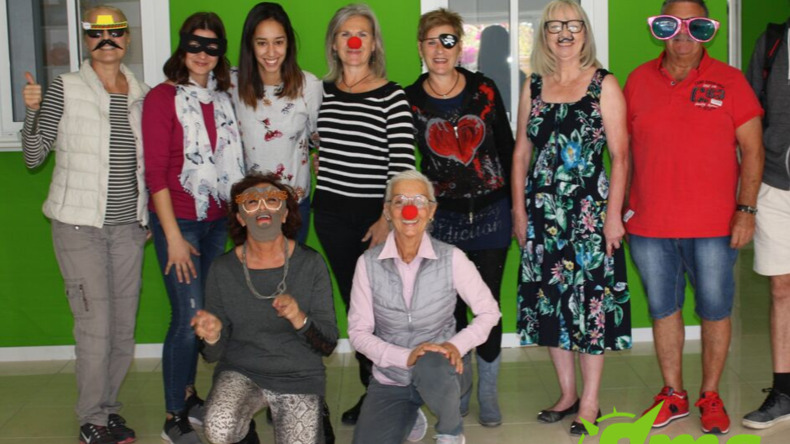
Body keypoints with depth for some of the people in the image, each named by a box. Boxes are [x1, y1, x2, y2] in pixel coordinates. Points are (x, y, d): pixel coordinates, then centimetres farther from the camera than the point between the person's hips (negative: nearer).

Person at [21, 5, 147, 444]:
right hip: (79, 223, -4)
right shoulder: (63, 88, -5)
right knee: (95, 325, -5)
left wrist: (149, 218, 16)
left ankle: (107, 404, 26)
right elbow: (33, 157, -5)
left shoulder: (142, 94, 8)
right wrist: (32, 111, -20)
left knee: (124, 325, 9)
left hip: (128, 224, 4)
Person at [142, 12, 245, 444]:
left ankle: (188, 394, 27)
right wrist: (173, 236, -13)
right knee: (189, 317, -8)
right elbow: (155, 172, -10)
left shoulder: (223, 99, 8)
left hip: (217, 221, 6)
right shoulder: (163, 98, -8)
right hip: (178, 220, -5)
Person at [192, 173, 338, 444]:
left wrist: (300, 319, -28)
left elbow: (328, 345, -7)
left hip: (299, 378, 1)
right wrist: (213, 336, -26)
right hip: (241, 372, -1)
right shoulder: (223, 269, -7)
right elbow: (213, 355, -2)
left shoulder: (310, 264, -8)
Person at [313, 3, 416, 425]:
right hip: (331, 215, 5)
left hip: (375, 215, -5)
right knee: (353, 302, 12)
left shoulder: (391, 96, -8)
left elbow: (402, 164, -12)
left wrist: (389, 219, -17)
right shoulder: (323, 92, 7)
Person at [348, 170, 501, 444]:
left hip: (442, 370, -2)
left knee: (431, 366, -38)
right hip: (390, 379, 2)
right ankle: (410, 418, 21)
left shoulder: (451, 258, -11)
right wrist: (404, 357, -22)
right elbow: (358, 332, -6)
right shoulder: (369, 263, -8)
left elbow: (489, 311, -3)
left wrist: (457, 345, -21)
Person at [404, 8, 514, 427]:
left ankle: (488, 393, 22)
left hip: (491, 213, 0)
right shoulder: (410, 100, -5)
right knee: (452, 308, 5)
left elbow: (506, 148, 5)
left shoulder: (483, 89, -4)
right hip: (444, 218, 0)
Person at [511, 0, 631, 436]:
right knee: (549, 299, 8)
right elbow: (521, 152, 11)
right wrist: (519, 211, 6)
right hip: (543, 211, 4)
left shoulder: (604, 84, -1)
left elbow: (620, 155, -5)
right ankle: (567, 393, 23)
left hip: (590, 209, -4)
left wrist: (613, 213, -11)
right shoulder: (533, 86, 9)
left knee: (590, 300, 0)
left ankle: (590, 400, 12)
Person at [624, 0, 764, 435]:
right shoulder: (638, 80, 6)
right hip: (649, 225, 2)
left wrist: (746, 209, -8)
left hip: (714, 226, -2)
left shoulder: (729, 81, 0)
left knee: (715, 310, 6)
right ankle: (673, 393, 27)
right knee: (663, 309, 12)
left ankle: (710, 395, 23)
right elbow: (625, 149, 11)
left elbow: (752, 149, 0)